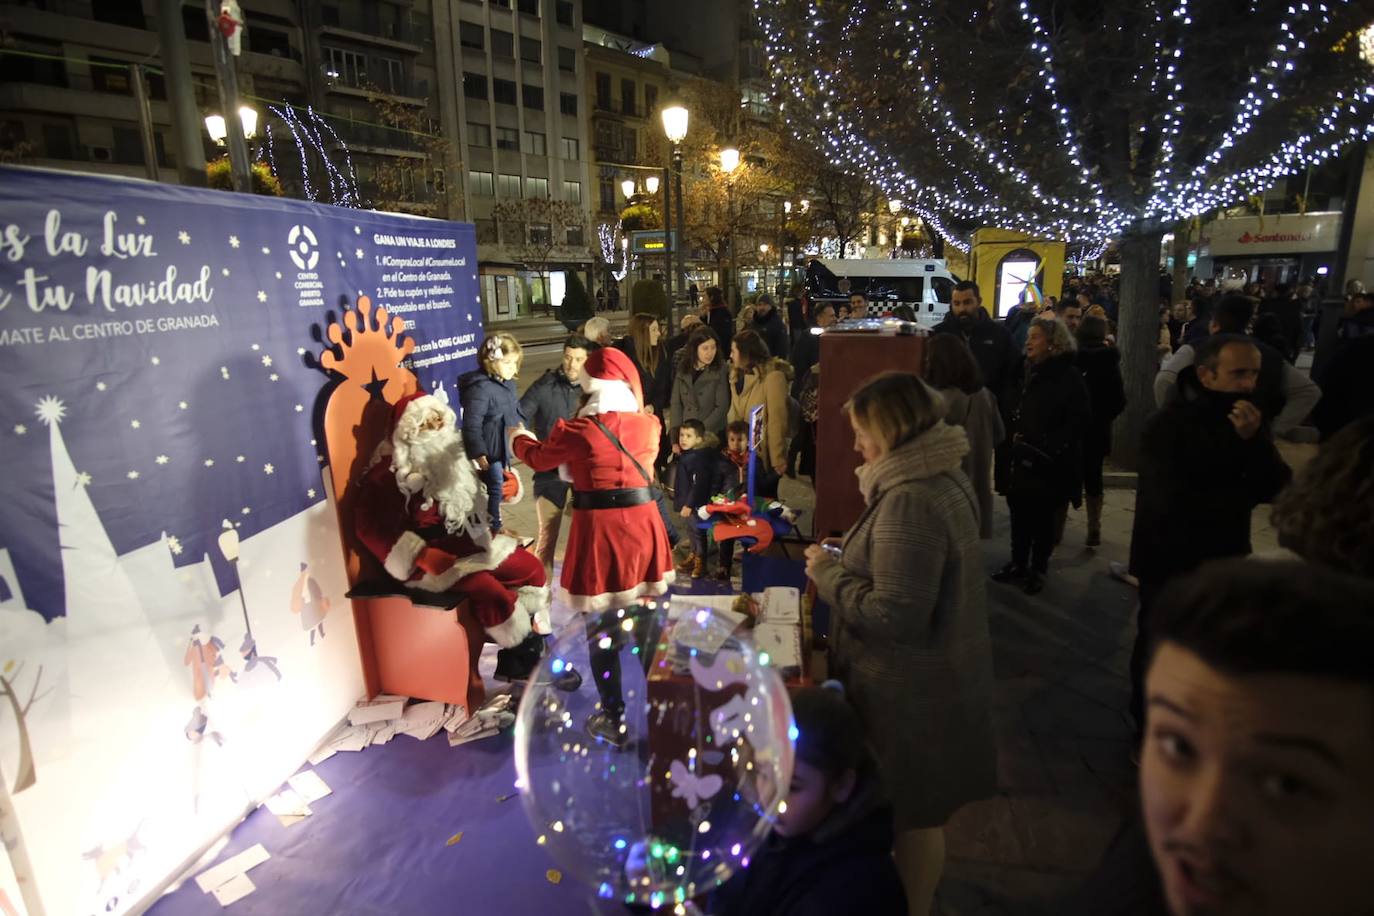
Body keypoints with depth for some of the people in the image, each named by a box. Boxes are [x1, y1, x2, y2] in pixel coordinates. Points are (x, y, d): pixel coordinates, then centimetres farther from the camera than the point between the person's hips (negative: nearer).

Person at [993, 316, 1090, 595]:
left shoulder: (1069, 377, -10)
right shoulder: (1027, 371, 10)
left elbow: (1079, 421, -13)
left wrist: (1045, 447, -18)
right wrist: (1013, 434, 1)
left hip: (1050, 463, -5)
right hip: (1021, 457, 6)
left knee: (1043, 518, 5)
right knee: (1019, 512, 10)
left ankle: (1038, 570, 20)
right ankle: (1018, 564, 24)